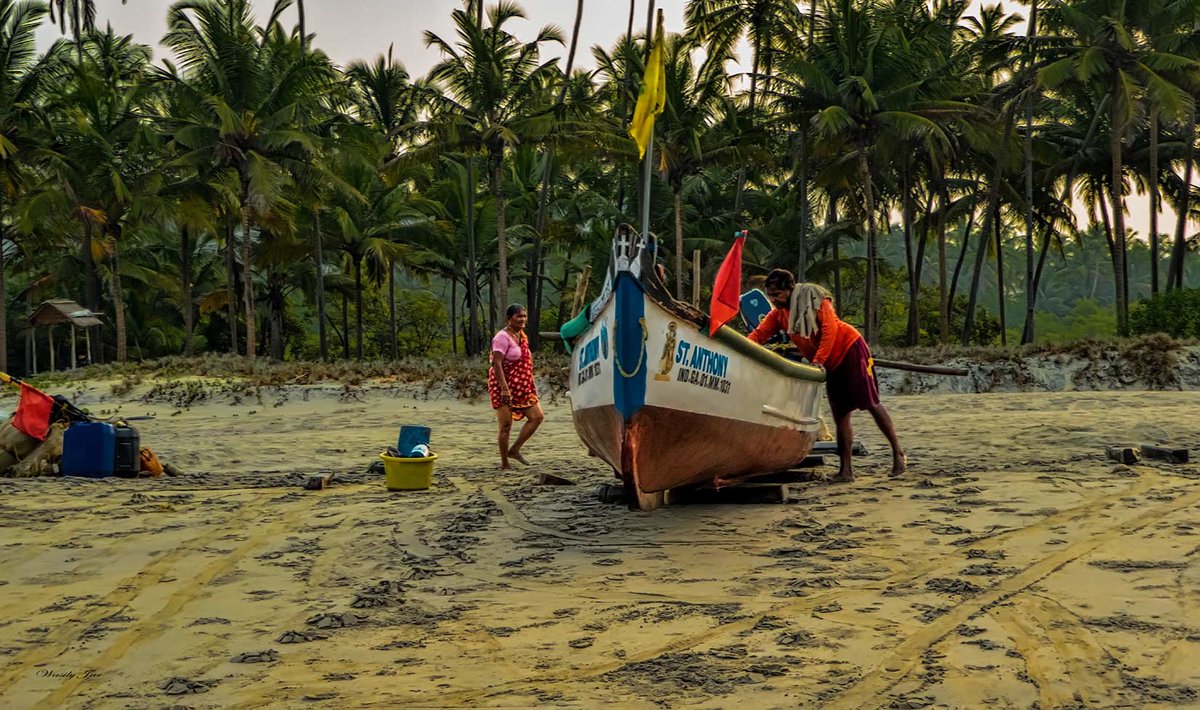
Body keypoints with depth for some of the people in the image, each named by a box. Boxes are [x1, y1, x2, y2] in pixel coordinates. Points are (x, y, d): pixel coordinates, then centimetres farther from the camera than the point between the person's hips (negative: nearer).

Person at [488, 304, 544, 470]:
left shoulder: (521, 335, 13)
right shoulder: (503, 337, -14)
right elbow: (496, 364, -21)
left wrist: (531, 385, 19)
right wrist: (504, 389, -27)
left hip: (521, 387, 9)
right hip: (504, 387, -9)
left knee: (537, 417, 4)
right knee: (506, 426, -4)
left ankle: (514, 450, 13)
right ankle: (504, 464, 7)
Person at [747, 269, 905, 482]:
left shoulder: (814, 298, -15)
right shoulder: (778, 314, 2)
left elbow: (829, 329, -23)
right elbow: (759, 334, -8)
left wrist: (818, 361, -31)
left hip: (851, 349, -7)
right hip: (831, 364, 7)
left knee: (871, 404, -7)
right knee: (840, 416, 4)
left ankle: (897, 454, 5)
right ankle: (846, 470, 5)